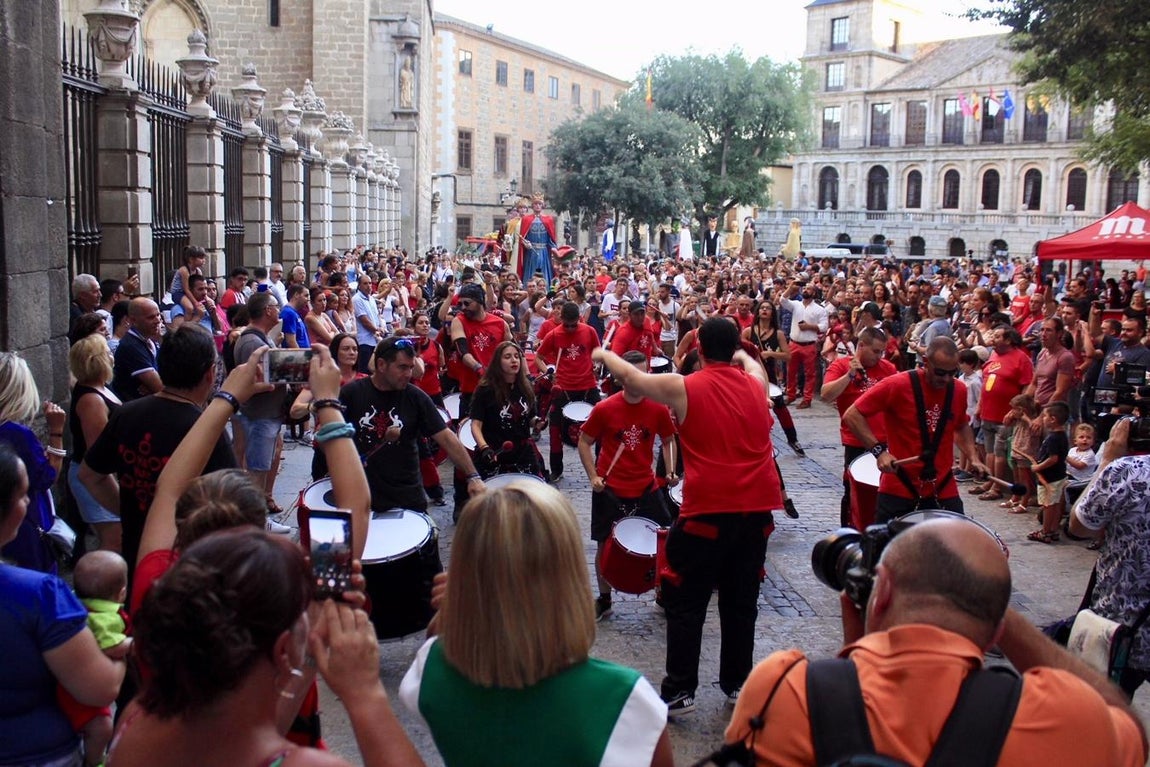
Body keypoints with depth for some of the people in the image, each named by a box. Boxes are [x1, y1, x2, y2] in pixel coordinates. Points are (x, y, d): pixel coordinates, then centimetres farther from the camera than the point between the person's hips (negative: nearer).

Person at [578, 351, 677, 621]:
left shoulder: (658, 409, -5)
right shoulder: (604, 409, -11)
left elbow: (668, 440, 11)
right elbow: (584, 442, -1)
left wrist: (671, 471, -4)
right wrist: (593, 477, -10)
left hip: (646, 487, 2)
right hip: (610, 489, -2)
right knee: (605, 545, 7)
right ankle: (604, 600, 26)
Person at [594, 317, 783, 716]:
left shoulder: (685, 388, -6)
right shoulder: (756, 384, 6)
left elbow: (629, 376, 6)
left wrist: (604, 355, 24)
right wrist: (743, 354, 51)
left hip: (708, 511, -5)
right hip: (757, 508, 5)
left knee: (686, 604, 7)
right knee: (741, 602, 17)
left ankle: (679, 692, 10)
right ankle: (737, 684, 27)